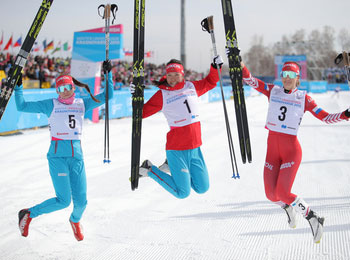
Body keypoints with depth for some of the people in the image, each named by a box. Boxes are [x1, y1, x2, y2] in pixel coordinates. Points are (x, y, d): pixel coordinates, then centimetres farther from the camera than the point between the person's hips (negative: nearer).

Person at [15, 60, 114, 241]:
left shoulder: (82, 103, 12)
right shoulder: (51, 105, 4)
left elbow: (107, 96, 14)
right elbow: (22, 106, 4)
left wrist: (108, 74, 7)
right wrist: (18, 87, -2)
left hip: (77, 156, 4)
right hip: (57, 156, -3)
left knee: (81, 201, 0)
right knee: (63, 201, -11)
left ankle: (75, 220, 37)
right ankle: (29, 214, 13)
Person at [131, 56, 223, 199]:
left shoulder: (192, 87, 6)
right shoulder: (162, 94, -5)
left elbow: (210, 82, 25)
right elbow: (142, 112, -2)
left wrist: (216, 67, 10)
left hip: (195, 148, 5)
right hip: (176, 148, -5)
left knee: (202, 188, 13)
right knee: (182, 193, -3)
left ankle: (171, 166, 28)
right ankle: (149, 170, 14)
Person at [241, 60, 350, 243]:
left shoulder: (304, 98, 0)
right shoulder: (272, 91, 6)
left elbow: (325, 117, -1)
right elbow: (249, 80, 1)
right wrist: (240, 64, -14)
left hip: (291, 150, -3)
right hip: (272, 150, 3)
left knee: (283, 193, -16)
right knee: (271, 195, -1)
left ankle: (313, 218, 5)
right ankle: (288, 207, 34)